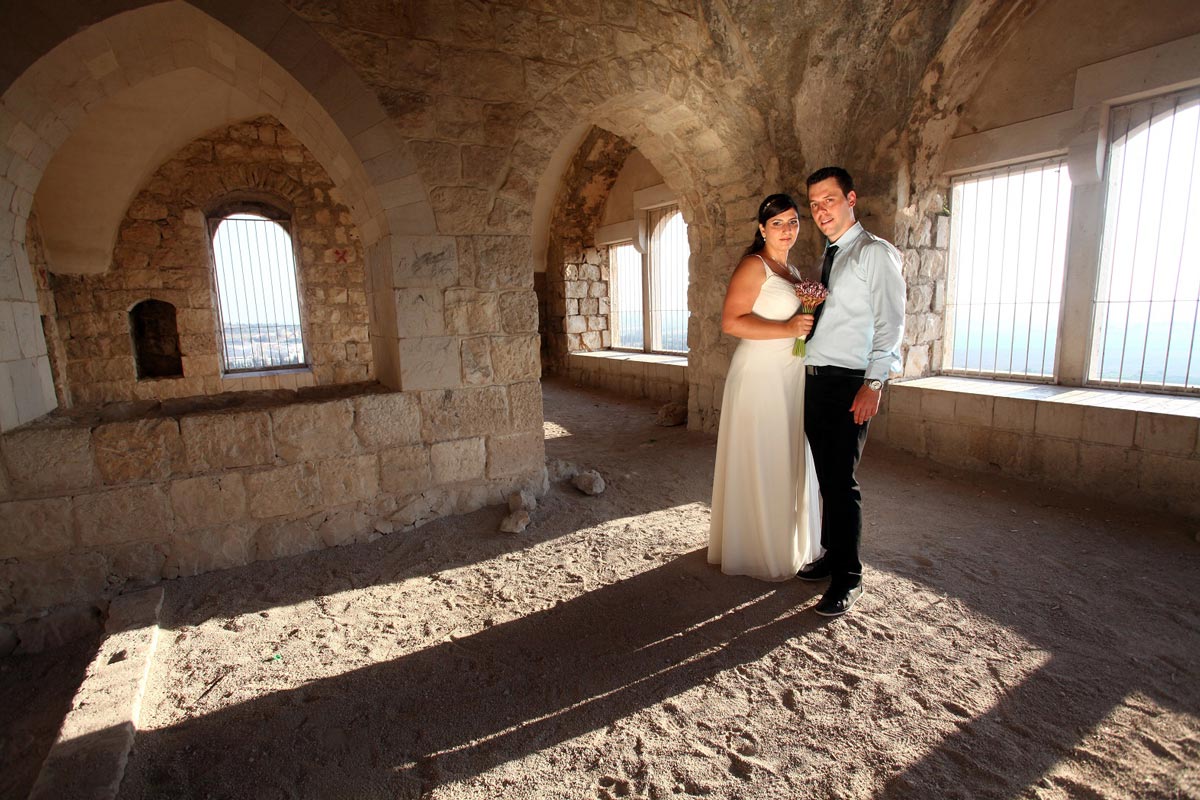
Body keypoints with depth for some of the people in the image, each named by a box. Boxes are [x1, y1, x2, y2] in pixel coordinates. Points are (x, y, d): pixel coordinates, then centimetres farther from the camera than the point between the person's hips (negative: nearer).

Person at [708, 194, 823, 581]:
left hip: (791, 379, 9)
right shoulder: (753, 265, -9)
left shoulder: (792, 271, 18)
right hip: (759, 376, -9)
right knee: (759, 465, -1)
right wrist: (787, 329, -23)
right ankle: (756, 552, 15)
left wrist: (810, 319, 7)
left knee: (788, 461, 15)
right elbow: (731, 321, -20)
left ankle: (786, 543, 31)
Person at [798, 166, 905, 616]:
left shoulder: (875, 253, -5)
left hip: (848, 383, -7)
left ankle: (847, 580, 6)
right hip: (815, 380, 8)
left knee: (841, 481, -6)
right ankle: (832, 556, 26)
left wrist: (874, 383, -19)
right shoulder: (828, 258, 20)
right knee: (826, 477, 13)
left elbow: (889, 323, -13)